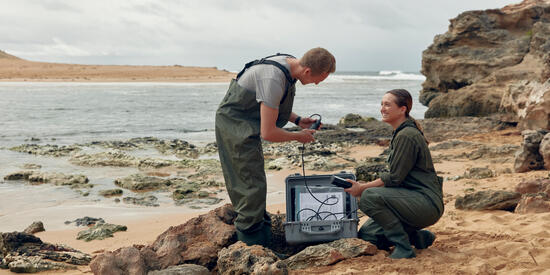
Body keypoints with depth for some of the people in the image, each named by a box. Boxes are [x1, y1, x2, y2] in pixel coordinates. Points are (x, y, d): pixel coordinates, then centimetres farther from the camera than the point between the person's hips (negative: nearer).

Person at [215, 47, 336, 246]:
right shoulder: (274, 79, -32)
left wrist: (297, 120, 5)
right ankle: (251, 238, 6)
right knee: (252, 184, -5)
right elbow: (268, 133, -29)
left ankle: (259, 222, 34)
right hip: (235, 126, -10)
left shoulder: (289, 64, -1)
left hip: (246, 126, 10)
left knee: (250, 180, 20)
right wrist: (298, 136, -13)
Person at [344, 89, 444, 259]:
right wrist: (365, 186, 7)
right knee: (366, 235, 5)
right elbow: (396, 176, 17)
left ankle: (404, 248, -15)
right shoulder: (400, 133, 15)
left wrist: (363, 188, -11)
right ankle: (419, 237, 14)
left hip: (427, 203, -10)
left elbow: (395, 178, -19)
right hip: (412, 198, 10)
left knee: (369, 197, -27)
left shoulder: (406, 136, -17)